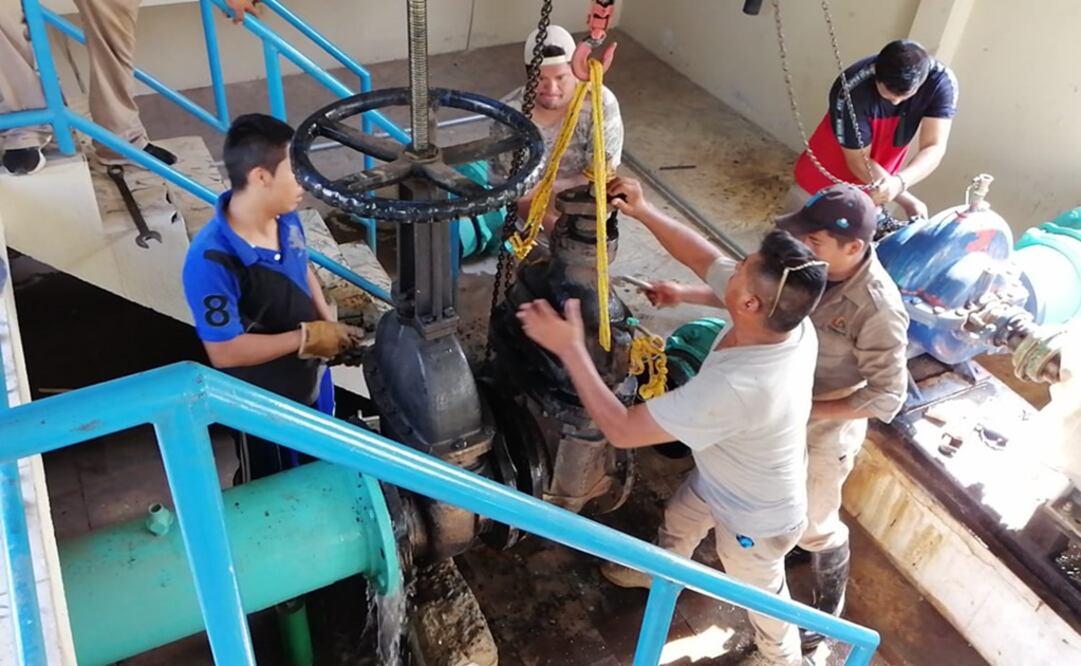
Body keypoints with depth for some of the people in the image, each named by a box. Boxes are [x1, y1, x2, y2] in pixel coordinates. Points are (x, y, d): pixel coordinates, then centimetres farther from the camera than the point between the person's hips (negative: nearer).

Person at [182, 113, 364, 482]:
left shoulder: (285, 218, -13)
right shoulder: (212, 261, -35)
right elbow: (224, 352, -30)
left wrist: (330, 325, -8)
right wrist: (307, 337, -27)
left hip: (313, 378, 7)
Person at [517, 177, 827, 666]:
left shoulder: (734, 388, -49)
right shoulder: (785, 317, -26)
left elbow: (621, 429, -40)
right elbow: (706, 259, -10)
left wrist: (569, 348, -36)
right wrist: (644, 212, -16)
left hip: (756, 517, -8)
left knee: (762, 597, 25)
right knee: (677, 521, 35)